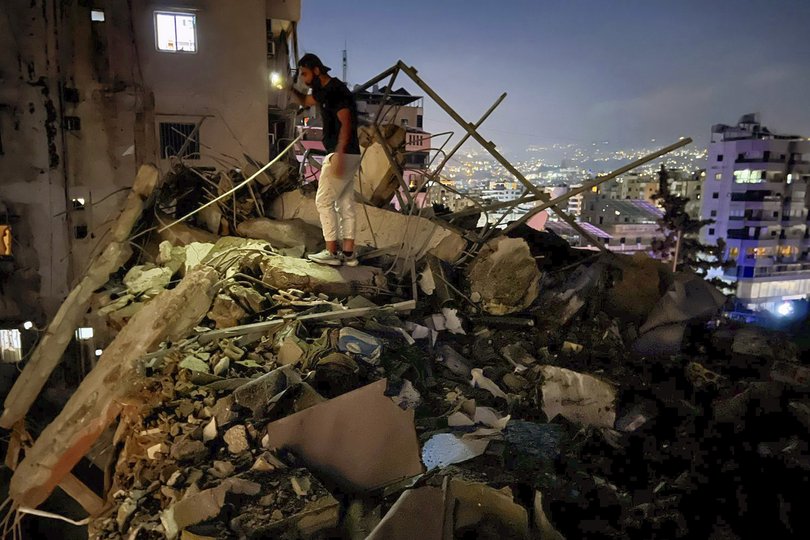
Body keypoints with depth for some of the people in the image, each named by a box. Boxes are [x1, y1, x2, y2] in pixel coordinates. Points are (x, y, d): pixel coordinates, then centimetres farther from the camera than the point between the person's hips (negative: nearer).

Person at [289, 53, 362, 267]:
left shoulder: (336, 90, -13)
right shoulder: (323, 90, 17)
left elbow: (346, 124, -22)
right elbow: (305, 101, 37)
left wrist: (338, 157, -28)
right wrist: (292, 90, 18)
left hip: (341, 154, -10)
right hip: (349, 155, 10)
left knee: (324, 201, -5)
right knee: (345, 203, 8)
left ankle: (331, 252, -2)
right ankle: (348, 253, 11)